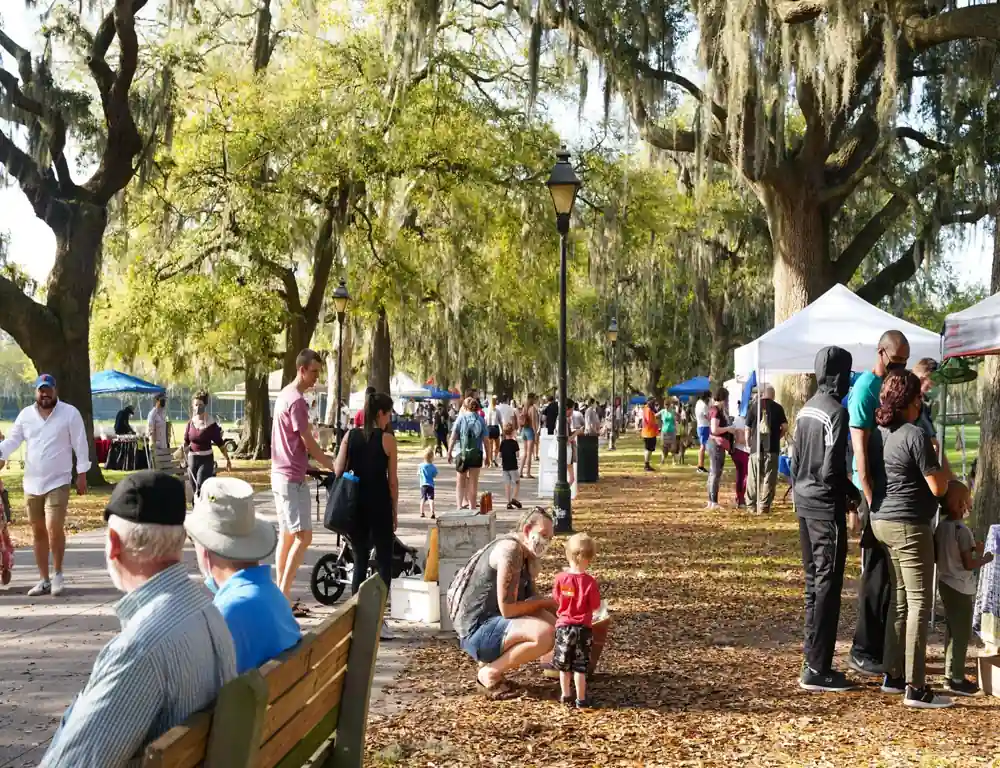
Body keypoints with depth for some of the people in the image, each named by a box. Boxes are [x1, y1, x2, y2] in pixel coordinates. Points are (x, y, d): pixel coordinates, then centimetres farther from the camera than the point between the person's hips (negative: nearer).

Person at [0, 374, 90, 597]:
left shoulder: (70, 413, -5)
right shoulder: (26, 414, 7)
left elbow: (80, 445, -4)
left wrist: (82, 474, -5)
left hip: (58, 482, -5)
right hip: (31, 484, 5)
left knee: (54, 529, -15)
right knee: (38, 533, 10)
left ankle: (57, 574, 5)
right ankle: (43, 580, 19)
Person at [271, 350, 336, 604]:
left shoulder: (285, 395, 14)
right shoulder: (296, 400, -17)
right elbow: (308, 442, -15)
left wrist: (323, 459, 18)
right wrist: (334, 466, -5)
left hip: (281, 475, 11)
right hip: (292, 478, -11)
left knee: (287, 536, 12)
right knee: (303, 536, -10)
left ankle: (281, 595, 16)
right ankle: (283, 596, -10)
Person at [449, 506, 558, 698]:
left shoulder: (527, 556, 13)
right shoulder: (510, 549, -18)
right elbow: (508, 609, -20)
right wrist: (544, 602, -7)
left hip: (493, 622, 10)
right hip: (477, 630, -10)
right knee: (545, 635, -26)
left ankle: (491, 660, 11)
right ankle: (489, 674, -8)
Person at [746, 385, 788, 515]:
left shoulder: (753, 406, 1)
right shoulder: (777, 407, 0)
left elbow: (748, 429, 1)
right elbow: (785, 427, -3)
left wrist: (748, 444, 13)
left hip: (756, 447, 1)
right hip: (772, 447, -1)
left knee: (753, 478, 10)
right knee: (769, 478, 3)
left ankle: (752, 505, 15)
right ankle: (764, 507, 1)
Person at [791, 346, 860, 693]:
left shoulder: (806, 410, 10)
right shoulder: (836, 412, -16)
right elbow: (831, 470, -20)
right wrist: (853, 495, -6)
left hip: (805, 504, 9)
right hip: (826, 507, -9)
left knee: (814, 582, 15)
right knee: (827, 586, -4)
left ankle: (812, 658, 21)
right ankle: (817, 669, -2)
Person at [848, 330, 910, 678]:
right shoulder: (865, 388, -12)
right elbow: (859, 447, -18)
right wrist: (871, 499, -21)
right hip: (876, 492, -8)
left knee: (891, 573, 13)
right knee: (876, 573, -3)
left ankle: (883, 646, 23)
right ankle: (863, 651, 6)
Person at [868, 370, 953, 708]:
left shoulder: (877, 434, 7)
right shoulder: (915, 435, -17)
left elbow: (869, 477, 17)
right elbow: (938, 488, -14)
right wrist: (946, 470, 3)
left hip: (882, 522, 8)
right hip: (910, 527, -8)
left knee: (899, 600, 17)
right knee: (919, 604, -3)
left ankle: (893, 675, 22)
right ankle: (915, 688, -2)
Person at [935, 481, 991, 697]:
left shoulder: (941, 527, 4)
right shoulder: (963, 531, -20)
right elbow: (969, 564, -21)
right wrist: (985, 558, -3)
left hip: (945, 584, 9)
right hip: (961, 588, -8)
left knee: (951, 630, 17)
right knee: (962, 634, -1)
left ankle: (950, 673, 24)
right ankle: (956, 679, 2)